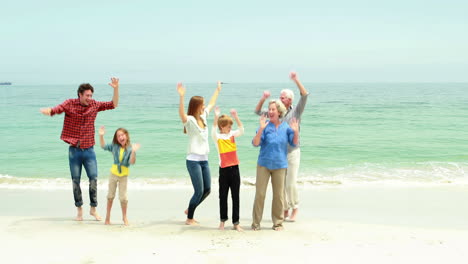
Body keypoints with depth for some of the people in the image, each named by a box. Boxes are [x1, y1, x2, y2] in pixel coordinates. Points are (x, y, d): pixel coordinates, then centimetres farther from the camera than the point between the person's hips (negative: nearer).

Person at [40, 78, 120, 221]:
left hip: (89, 150, 2)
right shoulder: (70, 104, -4)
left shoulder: (94, 105, 3)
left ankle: (93, 208, 13)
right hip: (74, 150, -1)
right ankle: (79, 210, 18)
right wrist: (47, 110, -43)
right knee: (75, 181, 5)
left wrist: (116, 89, -6)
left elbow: (114, 104, 7)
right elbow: (56, 109, -20)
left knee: (93, 178, -2)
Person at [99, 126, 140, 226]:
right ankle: (108, 216, 27)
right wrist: (101, 136, -3)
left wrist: (133, 152, -33)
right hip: (114, 173, 3)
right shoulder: (114, 146, -3)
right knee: (110, 195, 13)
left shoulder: (130, 149, -11)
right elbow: (103, 146, 9)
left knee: (123, 197, 0)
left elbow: (132, 162, -20)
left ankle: (124, 217, 19)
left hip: (124, 175, -2)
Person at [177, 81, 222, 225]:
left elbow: (211, 104, 27)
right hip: (193, 160, -8)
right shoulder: (190, 120, -12)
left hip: (204, 160, 8)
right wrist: (181, 97, -48)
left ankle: (190, 209, 30)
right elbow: (181, 113, -35)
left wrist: (218, 90, 39)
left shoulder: (203, 117, 10)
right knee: (199, 191, -5)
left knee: (207, 190, 10)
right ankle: (189, 218, 11)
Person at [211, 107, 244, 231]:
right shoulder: (217, 137, -3)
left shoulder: (232, 135, 7)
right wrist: (216, 117, -34)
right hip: (224, 169, -3)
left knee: (235, 196, 4)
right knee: (223, 196, 7)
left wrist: (236, 117, -19)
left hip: (234, 168, 3)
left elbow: (241, 130, -8)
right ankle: (222, 221, 20)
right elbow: (213, 131, -22)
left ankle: (236, 222, 9)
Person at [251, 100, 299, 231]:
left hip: (280, 165, 2)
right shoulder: (265, 126, -5)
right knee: (260, 193, 0)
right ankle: (256, 222, 10)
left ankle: (278, 222, 21)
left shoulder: (286, 127, 1)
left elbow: (294, 143, 3)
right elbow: (255, 143, -12)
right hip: (264, 164, -1)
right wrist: (261, 129, -24)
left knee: (279, 195, 9)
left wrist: (296, 132, -13)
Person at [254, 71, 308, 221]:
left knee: (291, 183, -8)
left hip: (292, 152, -4)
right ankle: (285, 210, 19)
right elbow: (258, 112, 12)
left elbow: (305, 96, -16)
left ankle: (295, 208, 13)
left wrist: (296, 81, -27)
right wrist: (263, 99, -5)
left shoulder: (296, 111, -2)